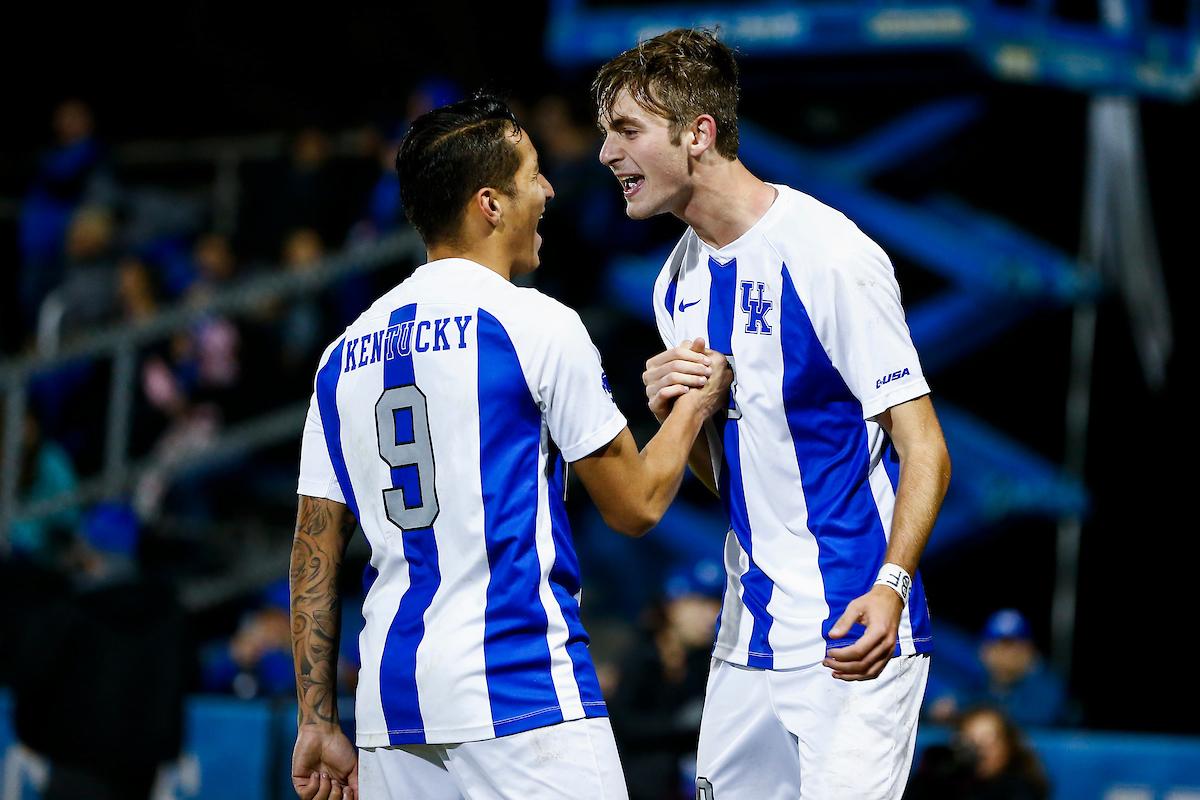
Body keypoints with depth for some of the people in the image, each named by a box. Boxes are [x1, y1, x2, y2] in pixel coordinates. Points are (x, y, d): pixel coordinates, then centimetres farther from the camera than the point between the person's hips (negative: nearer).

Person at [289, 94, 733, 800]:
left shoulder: (346, 354, 12)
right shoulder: (535, 326, -6)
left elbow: (315, 558, 13)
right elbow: (637, 505, 1)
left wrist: (319, 724, 17)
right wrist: (699, 401, 19)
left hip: (390, 691, 6)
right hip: (521, 689, -6)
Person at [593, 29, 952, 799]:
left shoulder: (830, 255, -13)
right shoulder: (680, 281, 11)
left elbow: (924, 451, -14)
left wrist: (890, 587, -29)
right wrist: (676, 413, -5)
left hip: (853, 642, -7)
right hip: (748, 641, 7)